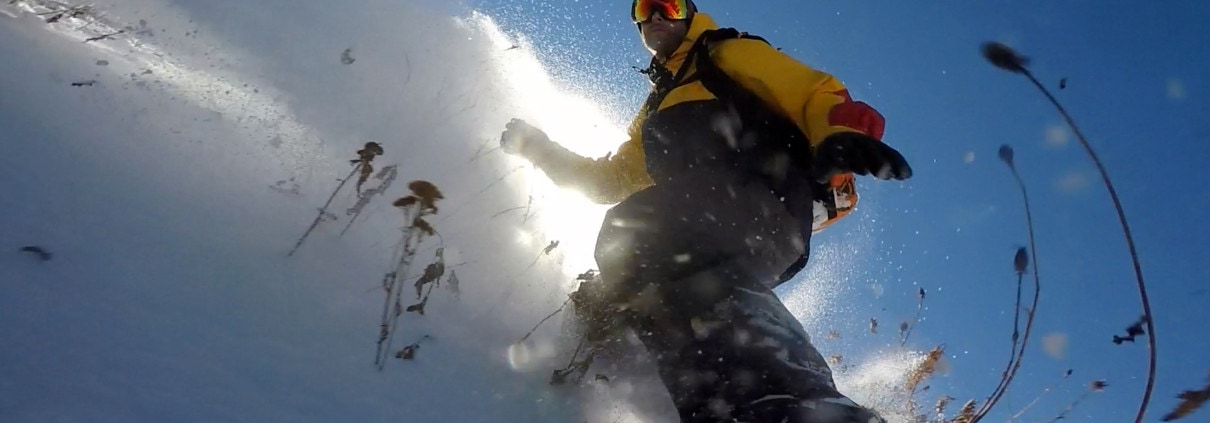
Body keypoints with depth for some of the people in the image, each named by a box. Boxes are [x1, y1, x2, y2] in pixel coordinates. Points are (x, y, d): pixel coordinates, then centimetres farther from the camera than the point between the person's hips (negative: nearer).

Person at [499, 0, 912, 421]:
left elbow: (817, 95, 6)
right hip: (700, 234, 8)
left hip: (766, 202, -8)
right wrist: (539, 148, 29)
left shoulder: (730, 53, 20)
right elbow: (611, 179, 38)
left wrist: (837, 136, -18)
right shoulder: (654, 110, 38)